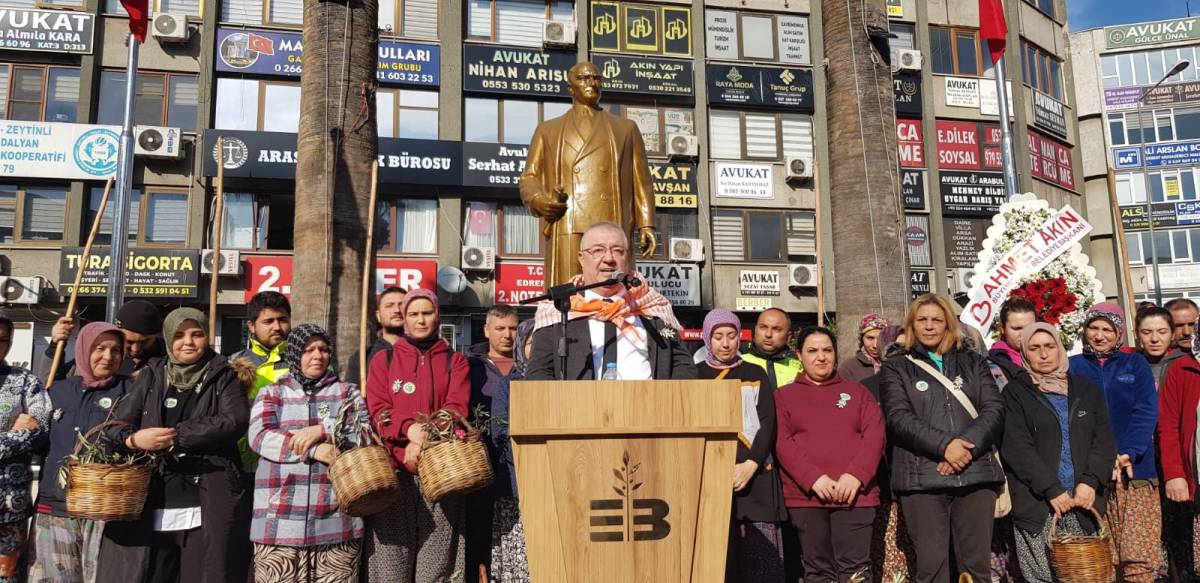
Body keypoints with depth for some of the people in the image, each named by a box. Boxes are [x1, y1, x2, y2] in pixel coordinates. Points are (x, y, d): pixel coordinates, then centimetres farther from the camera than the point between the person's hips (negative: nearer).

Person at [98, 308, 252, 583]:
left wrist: (176, 435, -14)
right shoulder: (150, 376, 14)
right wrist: (133, 440, -18)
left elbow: (236, 421, -10)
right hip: (150, 509, 3)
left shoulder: (224, 377, 6)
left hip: (209, 507, -2)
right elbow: (115, 424, 5)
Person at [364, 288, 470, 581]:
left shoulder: (456, 362, 15)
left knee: (437, 557, -3)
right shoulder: (383, 360, 16)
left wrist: (427, 439, -15)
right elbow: (377, 411, 3)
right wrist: (409, 428, -16)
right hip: (393, 470, 0)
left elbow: (457, 410, 1)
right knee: (391, 555, -5)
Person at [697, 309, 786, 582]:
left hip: (756, 473, 1)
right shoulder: (695, 375, 12)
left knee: (762, 554, -6)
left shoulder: (755, 374, 15)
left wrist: (751, 464, -10)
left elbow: (768, 422, 5)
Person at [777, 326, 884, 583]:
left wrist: (856, 475, -11)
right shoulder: (784, 395, 12)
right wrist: (813, 478, -14)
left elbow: (874, 434, 5)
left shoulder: (856, 391, 17)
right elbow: (781, 442, 0)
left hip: (855, 493, 1)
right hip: (805, 494, 0)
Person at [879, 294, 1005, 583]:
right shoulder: (897, 368, 9)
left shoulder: (973, 362, 16)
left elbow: (994, 409, 4)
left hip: (976, 473, 2)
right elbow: (898, 418, -5)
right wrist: (944, 445, -18)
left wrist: (967, 446, -12)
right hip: (922, 477, -2)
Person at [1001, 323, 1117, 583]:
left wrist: (1090, 481, -8)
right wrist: (1051, 489, -14)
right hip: (1037, 505, -3)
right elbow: (1017, 447, -6)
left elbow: (1104, 440, 7)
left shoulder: (1086, 389, 13)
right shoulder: (1015, 392, 2)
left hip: (1084, 502, 3)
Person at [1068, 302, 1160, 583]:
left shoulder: (1136, 364, 12)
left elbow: (1146, 412, 0)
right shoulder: (1072, 367, 9)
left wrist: (1128, 453, -15)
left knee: (1140, 557, -6)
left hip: (1137, 468, 1)